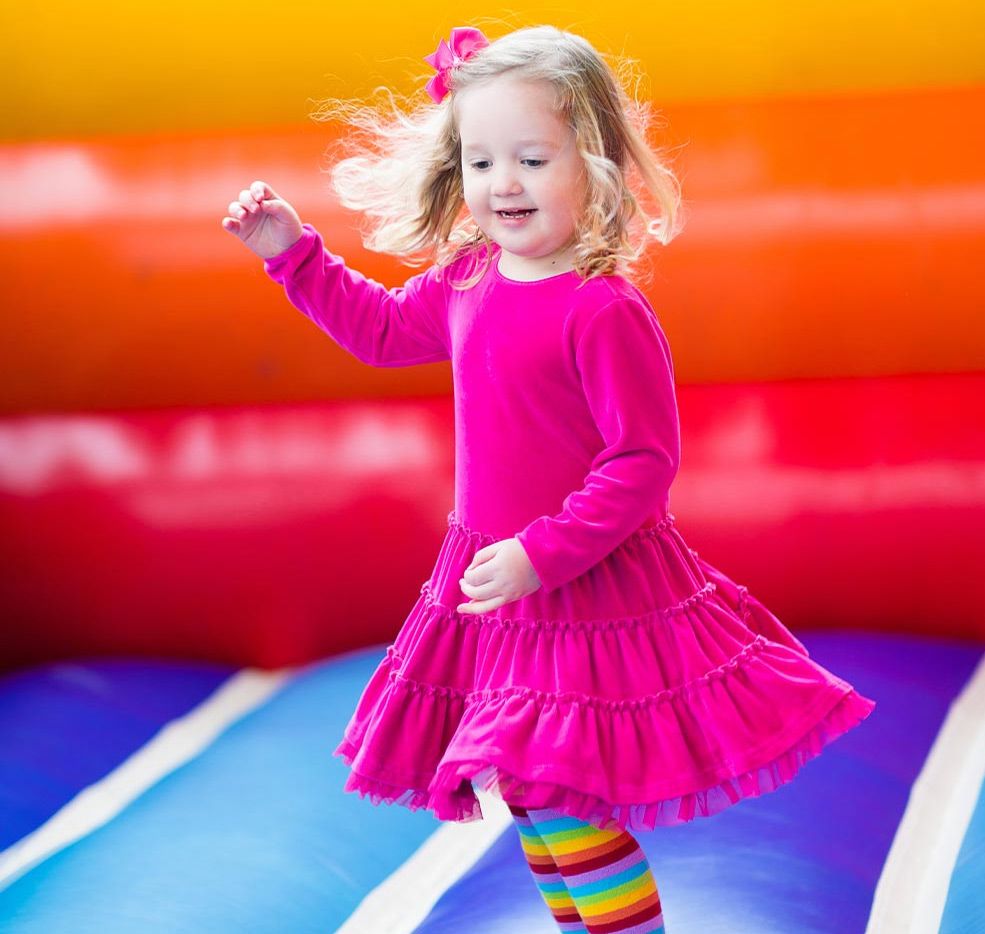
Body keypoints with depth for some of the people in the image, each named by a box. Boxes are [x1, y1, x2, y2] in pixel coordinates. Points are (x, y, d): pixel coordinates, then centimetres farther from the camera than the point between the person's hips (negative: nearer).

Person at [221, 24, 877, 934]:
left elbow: (644, 462, -22)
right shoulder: (466, 280, 3)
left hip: (588, 590, -8)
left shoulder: (604, 310, -22)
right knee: (531, 802, 18)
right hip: (495, 587, 8)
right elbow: (382, 327, 23)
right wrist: (294, 252, 18)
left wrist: (543, 555, -26)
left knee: (558, 803, -9)